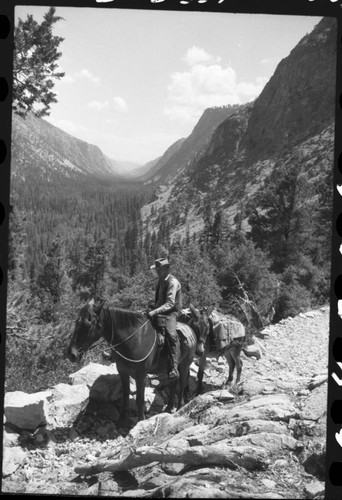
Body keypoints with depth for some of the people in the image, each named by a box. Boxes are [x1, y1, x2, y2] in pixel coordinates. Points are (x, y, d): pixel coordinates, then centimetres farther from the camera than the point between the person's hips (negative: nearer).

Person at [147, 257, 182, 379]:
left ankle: (174, 368, -34)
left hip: (170, 312, -9)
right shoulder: (161, 280, 12)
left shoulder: (173, 282, -14)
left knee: (171, 334, -33)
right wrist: (153, 310, 9)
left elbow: (170, 304, -23)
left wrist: (155, 312, -31)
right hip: (158, 311, 9)